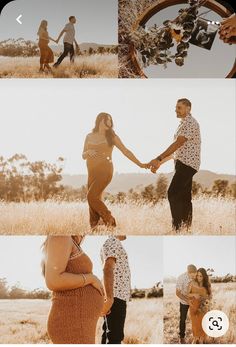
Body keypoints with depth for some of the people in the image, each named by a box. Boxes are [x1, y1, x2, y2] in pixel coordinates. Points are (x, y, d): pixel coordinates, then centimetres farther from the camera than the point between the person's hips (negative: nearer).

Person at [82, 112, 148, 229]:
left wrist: (140, 164, -3)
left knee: (92, 196, -17)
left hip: (105, 171, -4)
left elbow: (126, 151, 1)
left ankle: (109, 220, -3)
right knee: (95, 199, 1)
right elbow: (83, 156, 13)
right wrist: (88, 152, -12)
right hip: (92, 172, 4)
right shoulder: (89, 137, 10)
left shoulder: (111, 137, 1)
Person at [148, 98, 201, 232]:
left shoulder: (190, 122, -11)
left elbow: (177, 144, -20)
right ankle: (186, 229, 10)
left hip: (187, 163, -10)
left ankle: (178, 228, -15)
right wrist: (160, 163, 14)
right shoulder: (184, 124, 21)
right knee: (184, 197, 8)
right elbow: (177, 149, 21)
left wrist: (159, 159, -23)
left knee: (173, 194, -15)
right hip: (185, 164, 10)